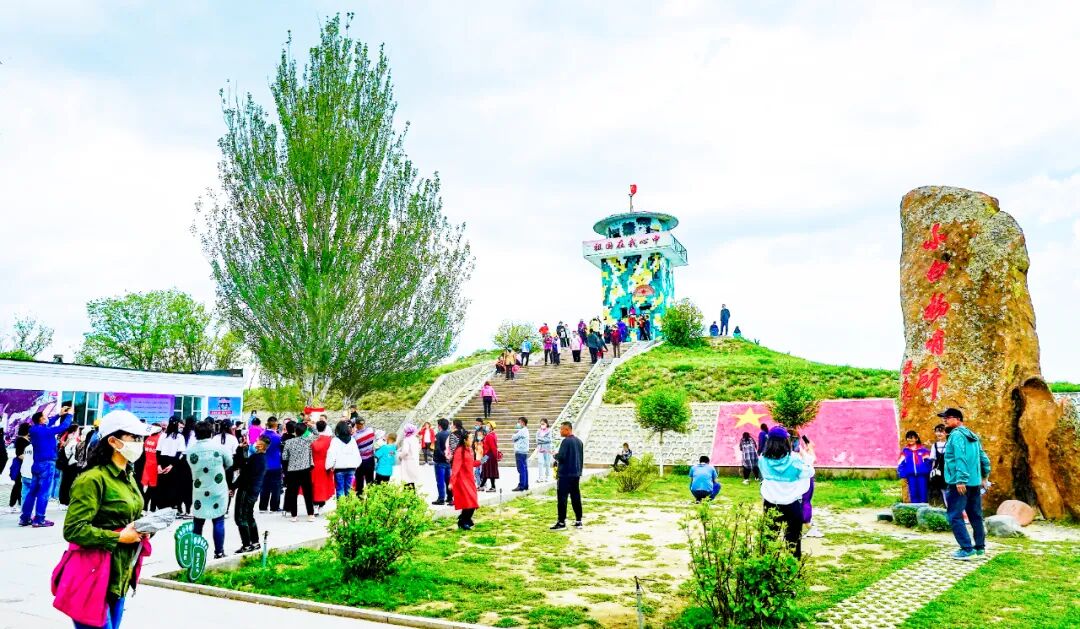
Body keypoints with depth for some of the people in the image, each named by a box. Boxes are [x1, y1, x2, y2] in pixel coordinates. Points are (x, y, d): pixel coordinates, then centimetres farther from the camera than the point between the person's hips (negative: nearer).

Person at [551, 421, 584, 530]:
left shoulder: (566, 441, -15)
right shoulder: (579, 441, 12)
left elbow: (561, 457, -21)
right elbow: (581, 458, 18)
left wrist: (555, 456, 0)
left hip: (565, 475, -8)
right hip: (576, 474, 8)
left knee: (562, 498, -2)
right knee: (576, 497, 11)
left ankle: (561, 522, -1)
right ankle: (578, 521, 14)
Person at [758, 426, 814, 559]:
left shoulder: (763, 459, -11)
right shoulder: (795, 459, -18)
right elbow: (809, 473, -2)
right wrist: (807, 457, 11)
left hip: (770, 504, 2)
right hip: (792, 504, -2)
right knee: (793, 538, 11)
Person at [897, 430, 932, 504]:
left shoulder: (923, 450, 4)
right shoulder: (905, 451, 6)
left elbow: (929, 461, 2)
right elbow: (901, 464, 6)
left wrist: (928, 473, -9)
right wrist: (903, 475, -1)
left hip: (922, 475, -1)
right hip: (911, 475, 1)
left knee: (923, 493, 1)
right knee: (913, 494, 5)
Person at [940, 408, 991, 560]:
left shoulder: (956, 435, -12)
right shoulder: (972, 435, 16)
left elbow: (960, 458, -22)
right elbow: (984, 458, 19)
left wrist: (961, 480, -25)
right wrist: (984, 477, 24)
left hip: (959, 483, -9)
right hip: (975, 482, 9)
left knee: (955, 516, -5)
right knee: (975, 516, 15)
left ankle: (967, 550, -8)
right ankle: (980, 548, 22)